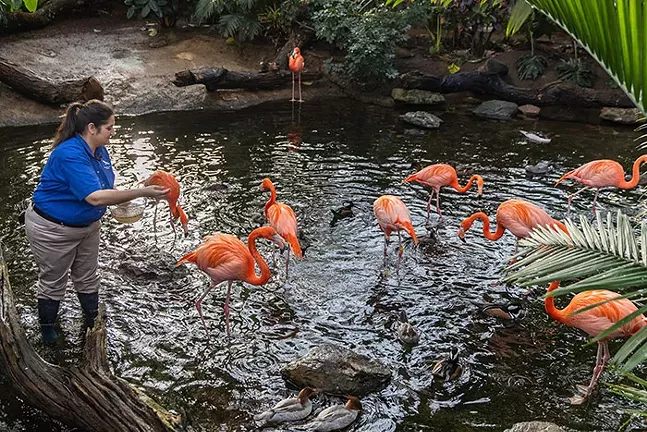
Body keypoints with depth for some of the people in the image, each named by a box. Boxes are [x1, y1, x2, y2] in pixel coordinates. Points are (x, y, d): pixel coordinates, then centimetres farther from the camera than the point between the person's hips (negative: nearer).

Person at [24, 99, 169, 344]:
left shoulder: (99, 150, -5)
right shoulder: (70, 155, -33)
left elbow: (104, 188, 7)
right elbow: (95, 197, -41)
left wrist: (122, 200, -16)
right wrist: (142, 193, -42)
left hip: (87, 224, 8)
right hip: (53, 230, -8)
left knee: (87, 278, 20)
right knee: (53, 282, 12)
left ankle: (94, 323, 37)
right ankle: (46, 329, 34)